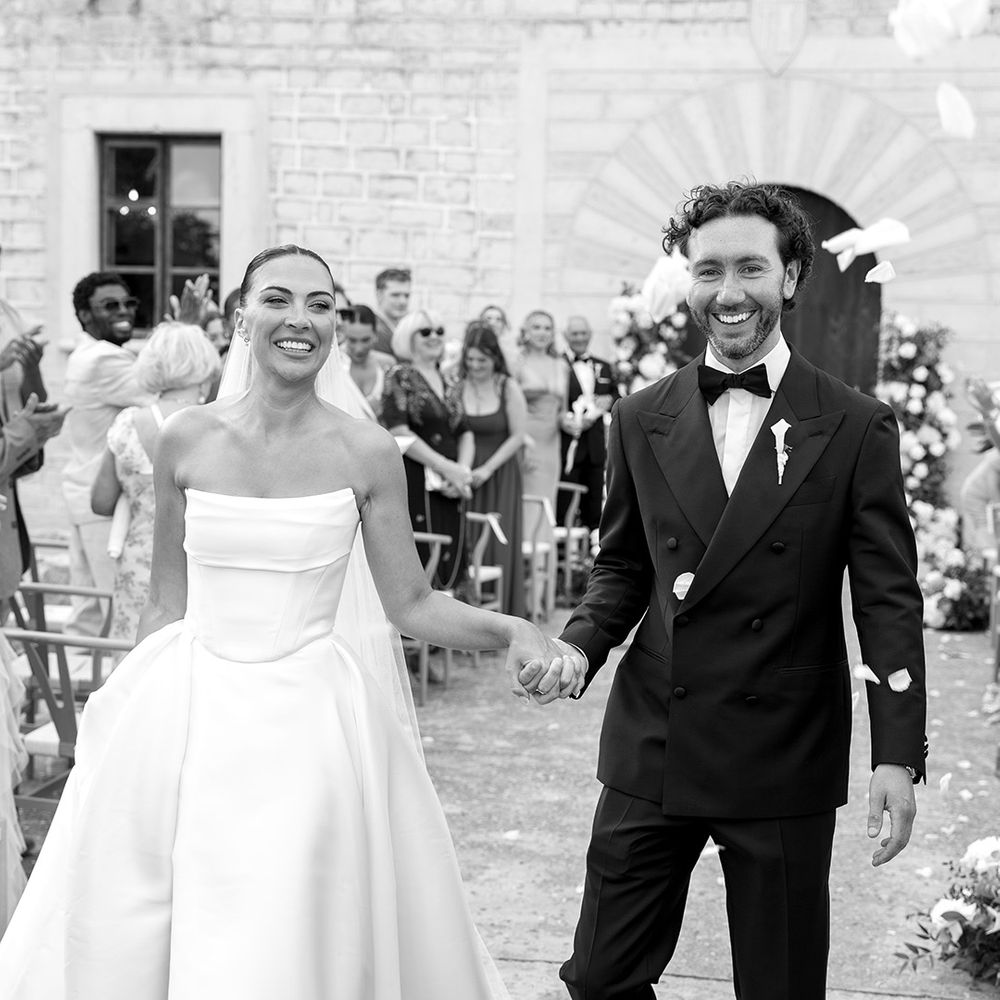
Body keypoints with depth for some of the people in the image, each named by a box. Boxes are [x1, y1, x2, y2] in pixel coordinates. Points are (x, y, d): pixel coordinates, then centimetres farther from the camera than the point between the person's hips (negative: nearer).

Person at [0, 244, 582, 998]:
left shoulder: (366, 453, -5)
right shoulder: (187, 440, 0)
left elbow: (412, 603, -1)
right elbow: (166, 604, 8)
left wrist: (514, 632, -17)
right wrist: (130, 711, 10)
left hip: (313, 726, -2)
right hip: (190, 718, 2)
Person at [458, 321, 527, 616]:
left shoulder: (508, 389, -3)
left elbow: (517, 437, -2)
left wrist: (487, 469, -8)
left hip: (500, 477, -1)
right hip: (465, 475, 1)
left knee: (499, 546, 1)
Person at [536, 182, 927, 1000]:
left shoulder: (856, 429, -4)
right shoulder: (642, 420, 5)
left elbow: (889, 600, -5)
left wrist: (898, 754, -10)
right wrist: (579, 645, -6)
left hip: (785, 760, -2)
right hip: (652, 749, 3)